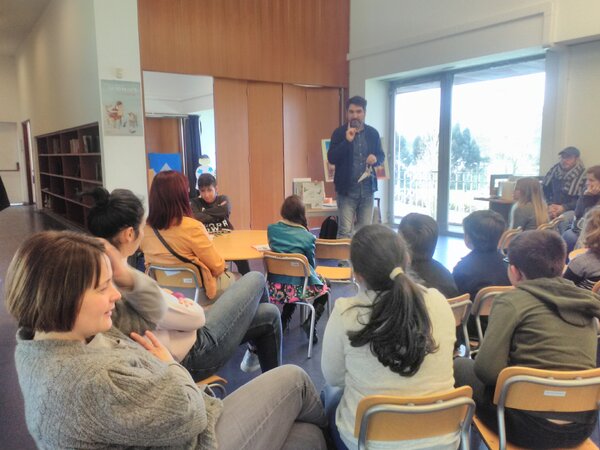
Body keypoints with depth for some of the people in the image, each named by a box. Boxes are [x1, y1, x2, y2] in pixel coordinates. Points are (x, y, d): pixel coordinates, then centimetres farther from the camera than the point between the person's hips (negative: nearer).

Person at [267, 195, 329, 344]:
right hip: (297, 287, -4)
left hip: (274, 286, 4)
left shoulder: (271, 229, -3)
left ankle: (284, 321, 23)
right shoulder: (307, 237, -15)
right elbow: (311, 264, -2)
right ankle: (310, 323, 3)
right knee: (324, 290, 25)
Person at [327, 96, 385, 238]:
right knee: (345, 231, -4)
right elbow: (331, 158, -12)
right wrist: (347, 141, -22)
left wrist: (376, 158, -9)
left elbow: (381, 155, 15)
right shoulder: (339, 133, -3)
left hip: (367, 189, 3)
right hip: (347, 189, -3)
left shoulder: (373, 133, 6)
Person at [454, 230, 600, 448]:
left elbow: (487, 369, -18)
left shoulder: (513, 300, -12)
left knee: (459, 366, 16)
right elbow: (580, 363, 18)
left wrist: (508, 371, 5)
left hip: (531, 425, -6)